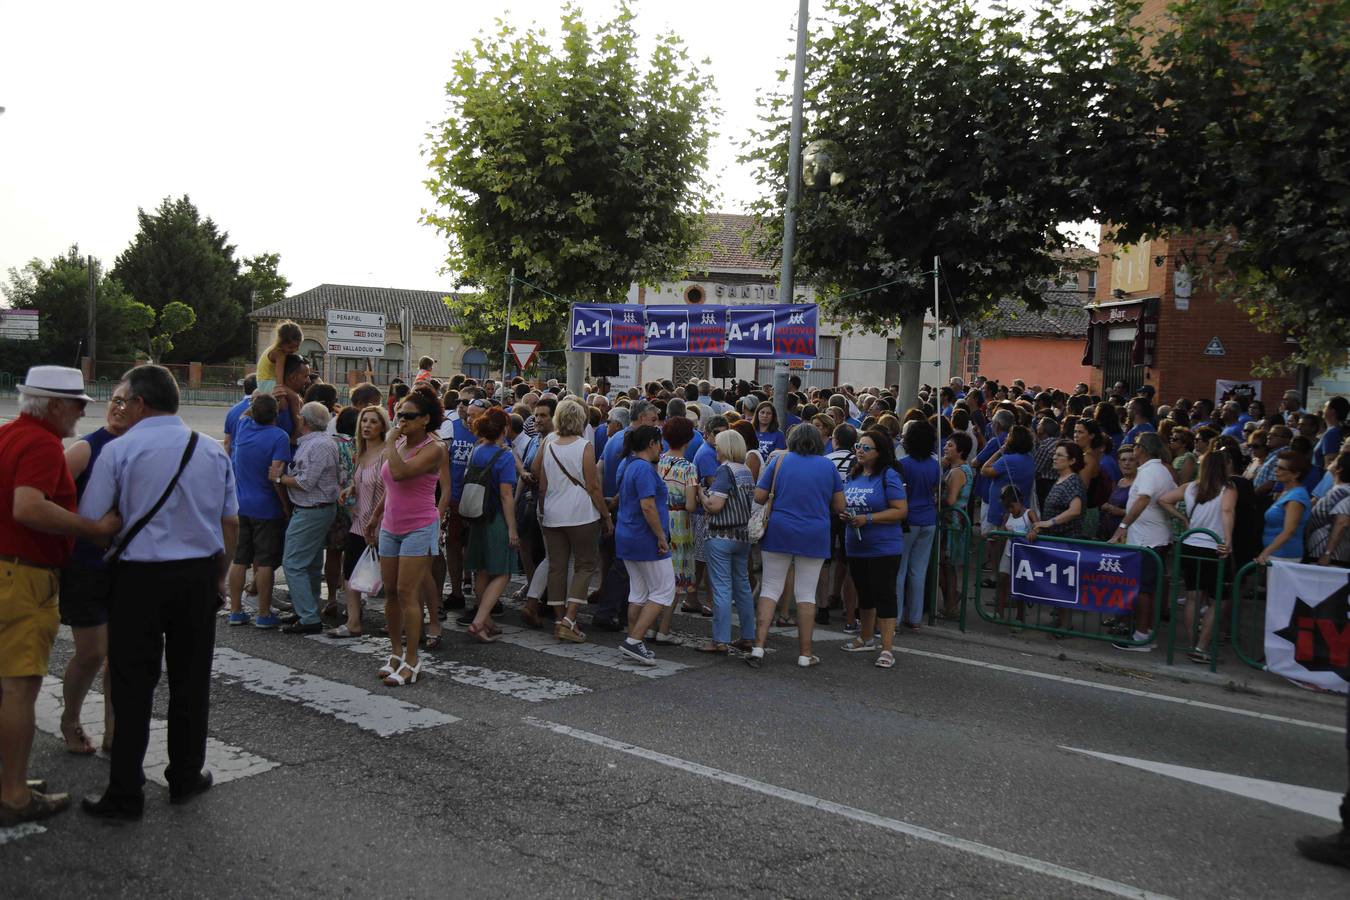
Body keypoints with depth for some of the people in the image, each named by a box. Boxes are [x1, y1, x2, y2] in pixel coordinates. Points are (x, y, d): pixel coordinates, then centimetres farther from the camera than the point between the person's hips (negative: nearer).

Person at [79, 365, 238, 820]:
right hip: (199, 575, 4)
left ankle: (125, 794, 10)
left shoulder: (119, 450, -8)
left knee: (133, 685, 4)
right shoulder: (212, 451, 5)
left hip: (140, 576, -3)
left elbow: (88, 521, -9)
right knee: (190, 680, 14)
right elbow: (230, 524, 7)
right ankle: (185, 777, 25)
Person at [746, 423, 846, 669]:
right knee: (806, 594, 6)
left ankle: (758, 647, 0)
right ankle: (805, 653, 11)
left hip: (778, 533, 0)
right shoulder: (828, 466, 1)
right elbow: (839, 506, 4)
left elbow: (759, 497, -1)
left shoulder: (779, 461, 1)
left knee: (771, 588, 7)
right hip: (814, 537, 0)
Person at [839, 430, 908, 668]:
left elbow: (901, 510, -17)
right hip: (856, 547, 7)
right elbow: (845, 504, 22)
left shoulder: (888, 476, -12)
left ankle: (887, 648, -2)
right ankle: (866, 639, 35)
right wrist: (843, 514, -2)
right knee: (864, 594, 20)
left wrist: (868, 519, -22)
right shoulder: (852, 475, 9)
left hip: (883, 548, -7)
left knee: (884, 595, -6)